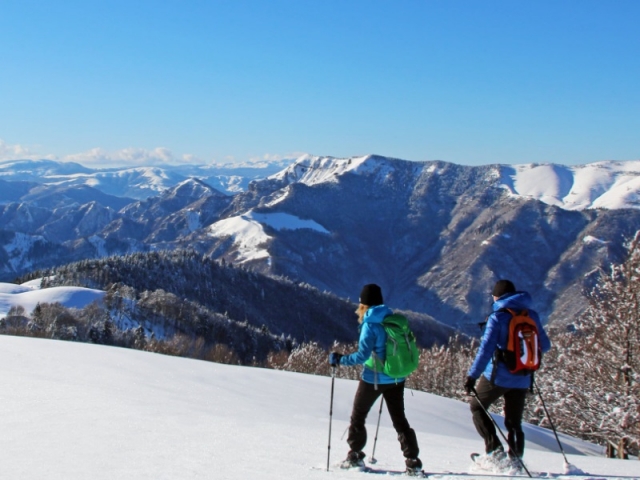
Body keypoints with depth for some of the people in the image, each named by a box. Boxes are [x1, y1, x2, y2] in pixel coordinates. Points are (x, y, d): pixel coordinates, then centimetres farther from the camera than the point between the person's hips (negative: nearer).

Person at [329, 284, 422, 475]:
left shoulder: (371, 324, -15)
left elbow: (362, 355, -20)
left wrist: (339, 359, -11)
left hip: (373, 379, -6)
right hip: (396, 379, 6)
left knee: (358, 416, 13)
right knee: (399, 419, 11)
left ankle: (355, 456, 17)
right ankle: (412, 461, 3)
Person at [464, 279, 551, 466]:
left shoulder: (497, 318, -11)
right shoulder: (532, 316, 4)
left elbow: (486, 349, -18)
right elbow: (545, 346, 12)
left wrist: (472, 376, -16)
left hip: (498, 376, -5)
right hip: (522, 379, 5)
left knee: (476, 407, 14)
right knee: (514, 423, 16)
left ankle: (495, 451, 3)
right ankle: (515, 459, 12)